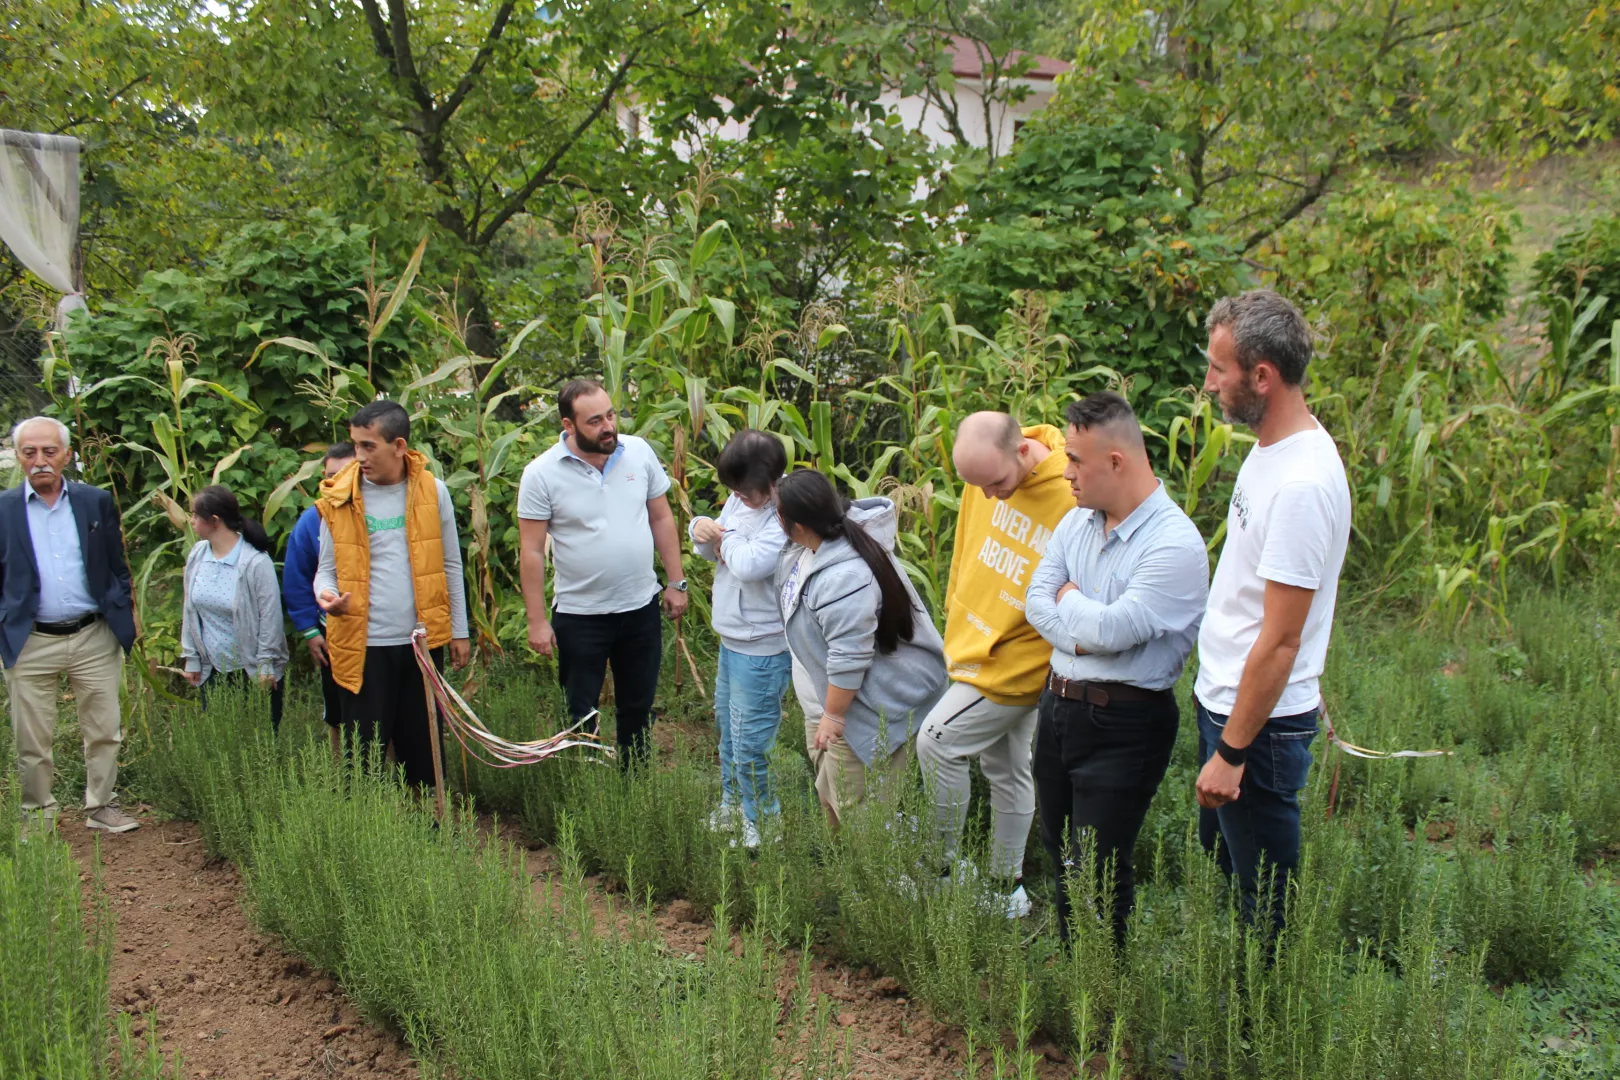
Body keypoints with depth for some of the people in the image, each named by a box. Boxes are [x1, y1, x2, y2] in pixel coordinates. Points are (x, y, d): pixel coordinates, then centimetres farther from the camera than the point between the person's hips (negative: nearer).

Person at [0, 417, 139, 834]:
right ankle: (38, 819, 22)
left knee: (104, 731, 8)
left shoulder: (97, 503, 3)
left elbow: (118, 569, 9)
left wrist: (123, 619, 4)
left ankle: (102, 808, 23)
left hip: (94, 638, 1)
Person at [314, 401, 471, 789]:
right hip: (364, 644, -1)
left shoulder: (433, 491, 1)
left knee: (422, 745, 11)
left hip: (423, 640, 1)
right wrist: (326, 594, -16)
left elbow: (451, 565, 7)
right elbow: (326, 568, 7)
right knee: (366, 747, 3)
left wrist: (459, 630, 8)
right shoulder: (339, 499, -1)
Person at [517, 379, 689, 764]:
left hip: (641, 607, 4)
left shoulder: (639, 452, -3)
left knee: (638, 708, 18)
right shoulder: (541, 475, -13)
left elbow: (661, 518, 6)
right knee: (581, 716, 9)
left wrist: (677, 582, 4)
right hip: (580, 616, -3)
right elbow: (531, 552, -11)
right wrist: (537, 621, -12)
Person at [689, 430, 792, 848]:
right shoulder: (740, 499, 1)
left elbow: (749, 564, -36)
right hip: (731, 637, 9)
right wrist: (701, 529, -11)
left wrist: (727, 537, -16)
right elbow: (717, 549, 13)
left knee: (749, 739, 2)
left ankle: (760, 820, 22)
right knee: (728, 723, 25)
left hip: (761, 649, -9)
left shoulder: (786, 518, -25)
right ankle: (732, 801, 45)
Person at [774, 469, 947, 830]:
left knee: (854, 806, 0)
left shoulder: (843, 579, -37)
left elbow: (849, 659, -30)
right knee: (829, 788, 25)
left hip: (870, 704, -11)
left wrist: (834, 715, -19)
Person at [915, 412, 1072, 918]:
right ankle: (1008, 887, 30)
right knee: (1006, 768, 17)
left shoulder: (1072, 499, -27)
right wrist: (957, 620, 17)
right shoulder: (985, 475, -5)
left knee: (936, 742, -7)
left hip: (1016, 663, -7)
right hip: (975, 646, 7)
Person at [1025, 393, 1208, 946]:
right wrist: (1083, 633, -13)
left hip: (1123, 726, -7)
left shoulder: (1176, 543, -19)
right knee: (1060, 855, 18)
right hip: (1058, 706, 8)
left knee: (1099, 870, -1)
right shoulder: (1077, 521, 7)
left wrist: (1069, 597, -4)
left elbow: (1112, 629, -23)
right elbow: (1036, 600, 4)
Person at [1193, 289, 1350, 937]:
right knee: (1220, 867, 24)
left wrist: (1231, 752, -20)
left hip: (1262, 722, -10)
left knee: (1263, 901, 6)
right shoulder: (1270, 449, 5)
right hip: (1221, 699, 10)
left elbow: (1279, 642, -25)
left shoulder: (1302, 483, -26)